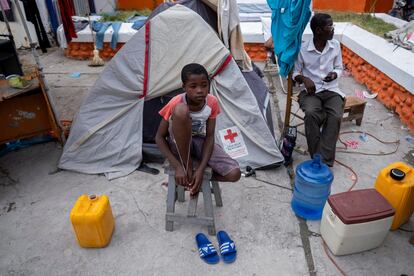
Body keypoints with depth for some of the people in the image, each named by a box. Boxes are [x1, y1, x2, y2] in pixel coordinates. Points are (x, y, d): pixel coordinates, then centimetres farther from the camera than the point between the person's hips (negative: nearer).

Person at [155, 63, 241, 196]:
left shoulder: (212, 102, -15)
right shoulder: (176, 104, -23)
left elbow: (209, 137, -13)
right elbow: (159, 137, -16)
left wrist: (201, 169, -24)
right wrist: (178, 166, -26)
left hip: (199, 141, 3)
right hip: (179, 144, -3)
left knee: (234, 173, -20)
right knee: (181, 110, -37)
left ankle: (192, 179, 2)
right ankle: (187, 169, -22)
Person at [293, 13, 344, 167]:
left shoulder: (336, 46, 5)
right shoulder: (303, 49, -4)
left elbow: (339, 68, 15)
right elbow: (295, 73, 4)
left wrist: (334, 74, -9)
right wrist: (304, 79, -17)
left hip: (331, 90, 3)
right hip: (311, 90, -2)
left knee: (336, 116, -28)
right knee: (311, 114, -34)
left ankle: (324, 161, -22)